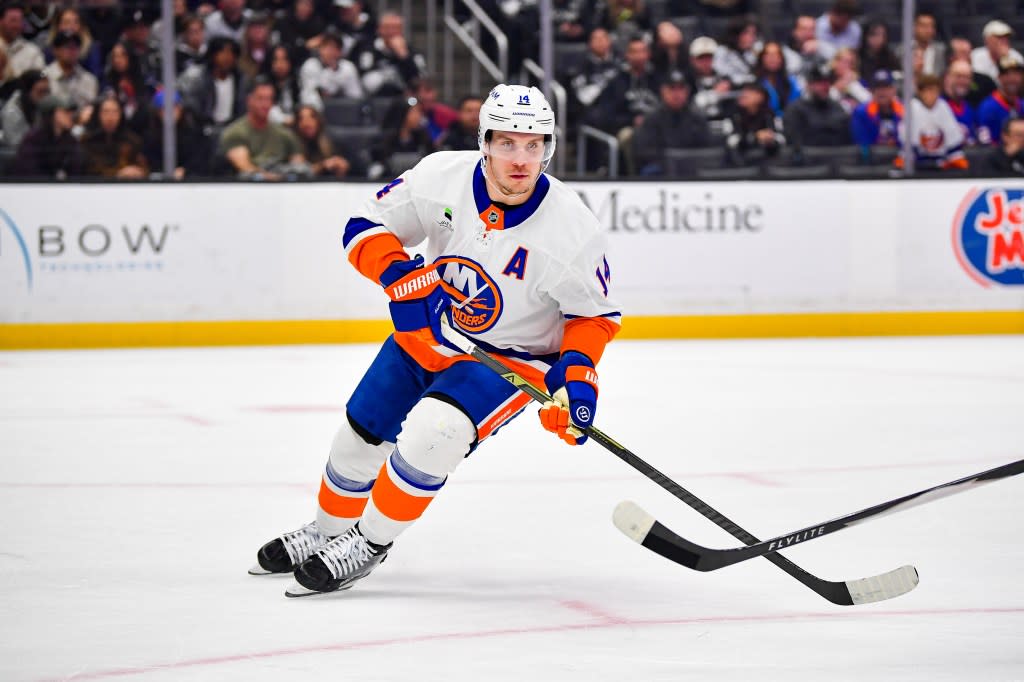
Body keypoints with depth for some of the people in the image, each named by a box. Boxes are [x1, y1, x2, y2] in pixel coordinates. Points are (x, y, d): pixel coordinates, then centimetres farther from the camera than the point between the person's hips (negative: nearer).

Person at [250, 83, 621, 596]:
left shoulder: (572, 231, -25)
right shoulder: (442, 176, -20)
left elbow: (596, 313, -9)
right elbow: (366, 227, -8)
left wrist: (577, 369, -25)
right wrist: (400, 275, -26)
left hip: (510, 357, -4)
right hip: (427, 334, 4)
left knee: (428, 436, -26)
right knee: (362, 435, 12)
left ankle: (368, 544, -5)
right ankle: (327, 531, 41)